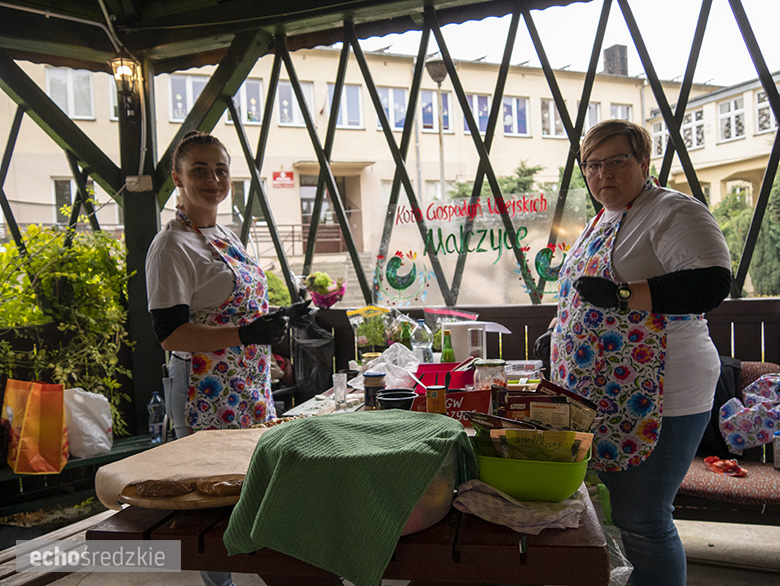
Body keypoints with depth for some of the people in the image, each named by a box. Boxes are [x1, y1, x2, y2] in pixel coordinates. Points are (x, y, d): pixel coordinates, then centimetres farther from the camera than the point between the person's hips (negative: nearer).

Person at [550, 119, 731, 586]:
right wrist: (563, 342, 20)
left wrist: (621, 294, -25)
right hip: (599, 396, 9)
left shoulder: (675, 212, -9)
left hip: (654, 400, -8)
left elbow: (712, 284, -23)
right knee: (622, 509, 19)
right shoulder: (604, 219, 17)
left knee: (642, 521, -1)